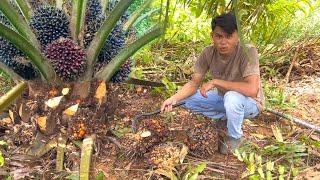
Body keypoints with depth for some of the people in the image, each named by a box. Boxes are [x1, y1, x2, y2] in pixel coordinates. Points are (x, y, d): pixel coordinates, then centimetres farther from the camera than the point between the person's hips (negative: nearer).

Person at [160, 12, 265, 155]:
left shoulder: (247, 52, -31)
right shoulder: (208, 53, -15)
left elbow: (252, 89, -41)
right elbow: (194, 83, -11)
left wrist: (215, 82, -37)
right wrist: (174, 99, -28)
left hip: (249, 102, -5)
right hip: (223, 98, 5)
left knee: (232, 97, -39)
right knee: (187, 98, -6)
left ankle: (234, 137, -8)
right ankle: (227, 116, 7)